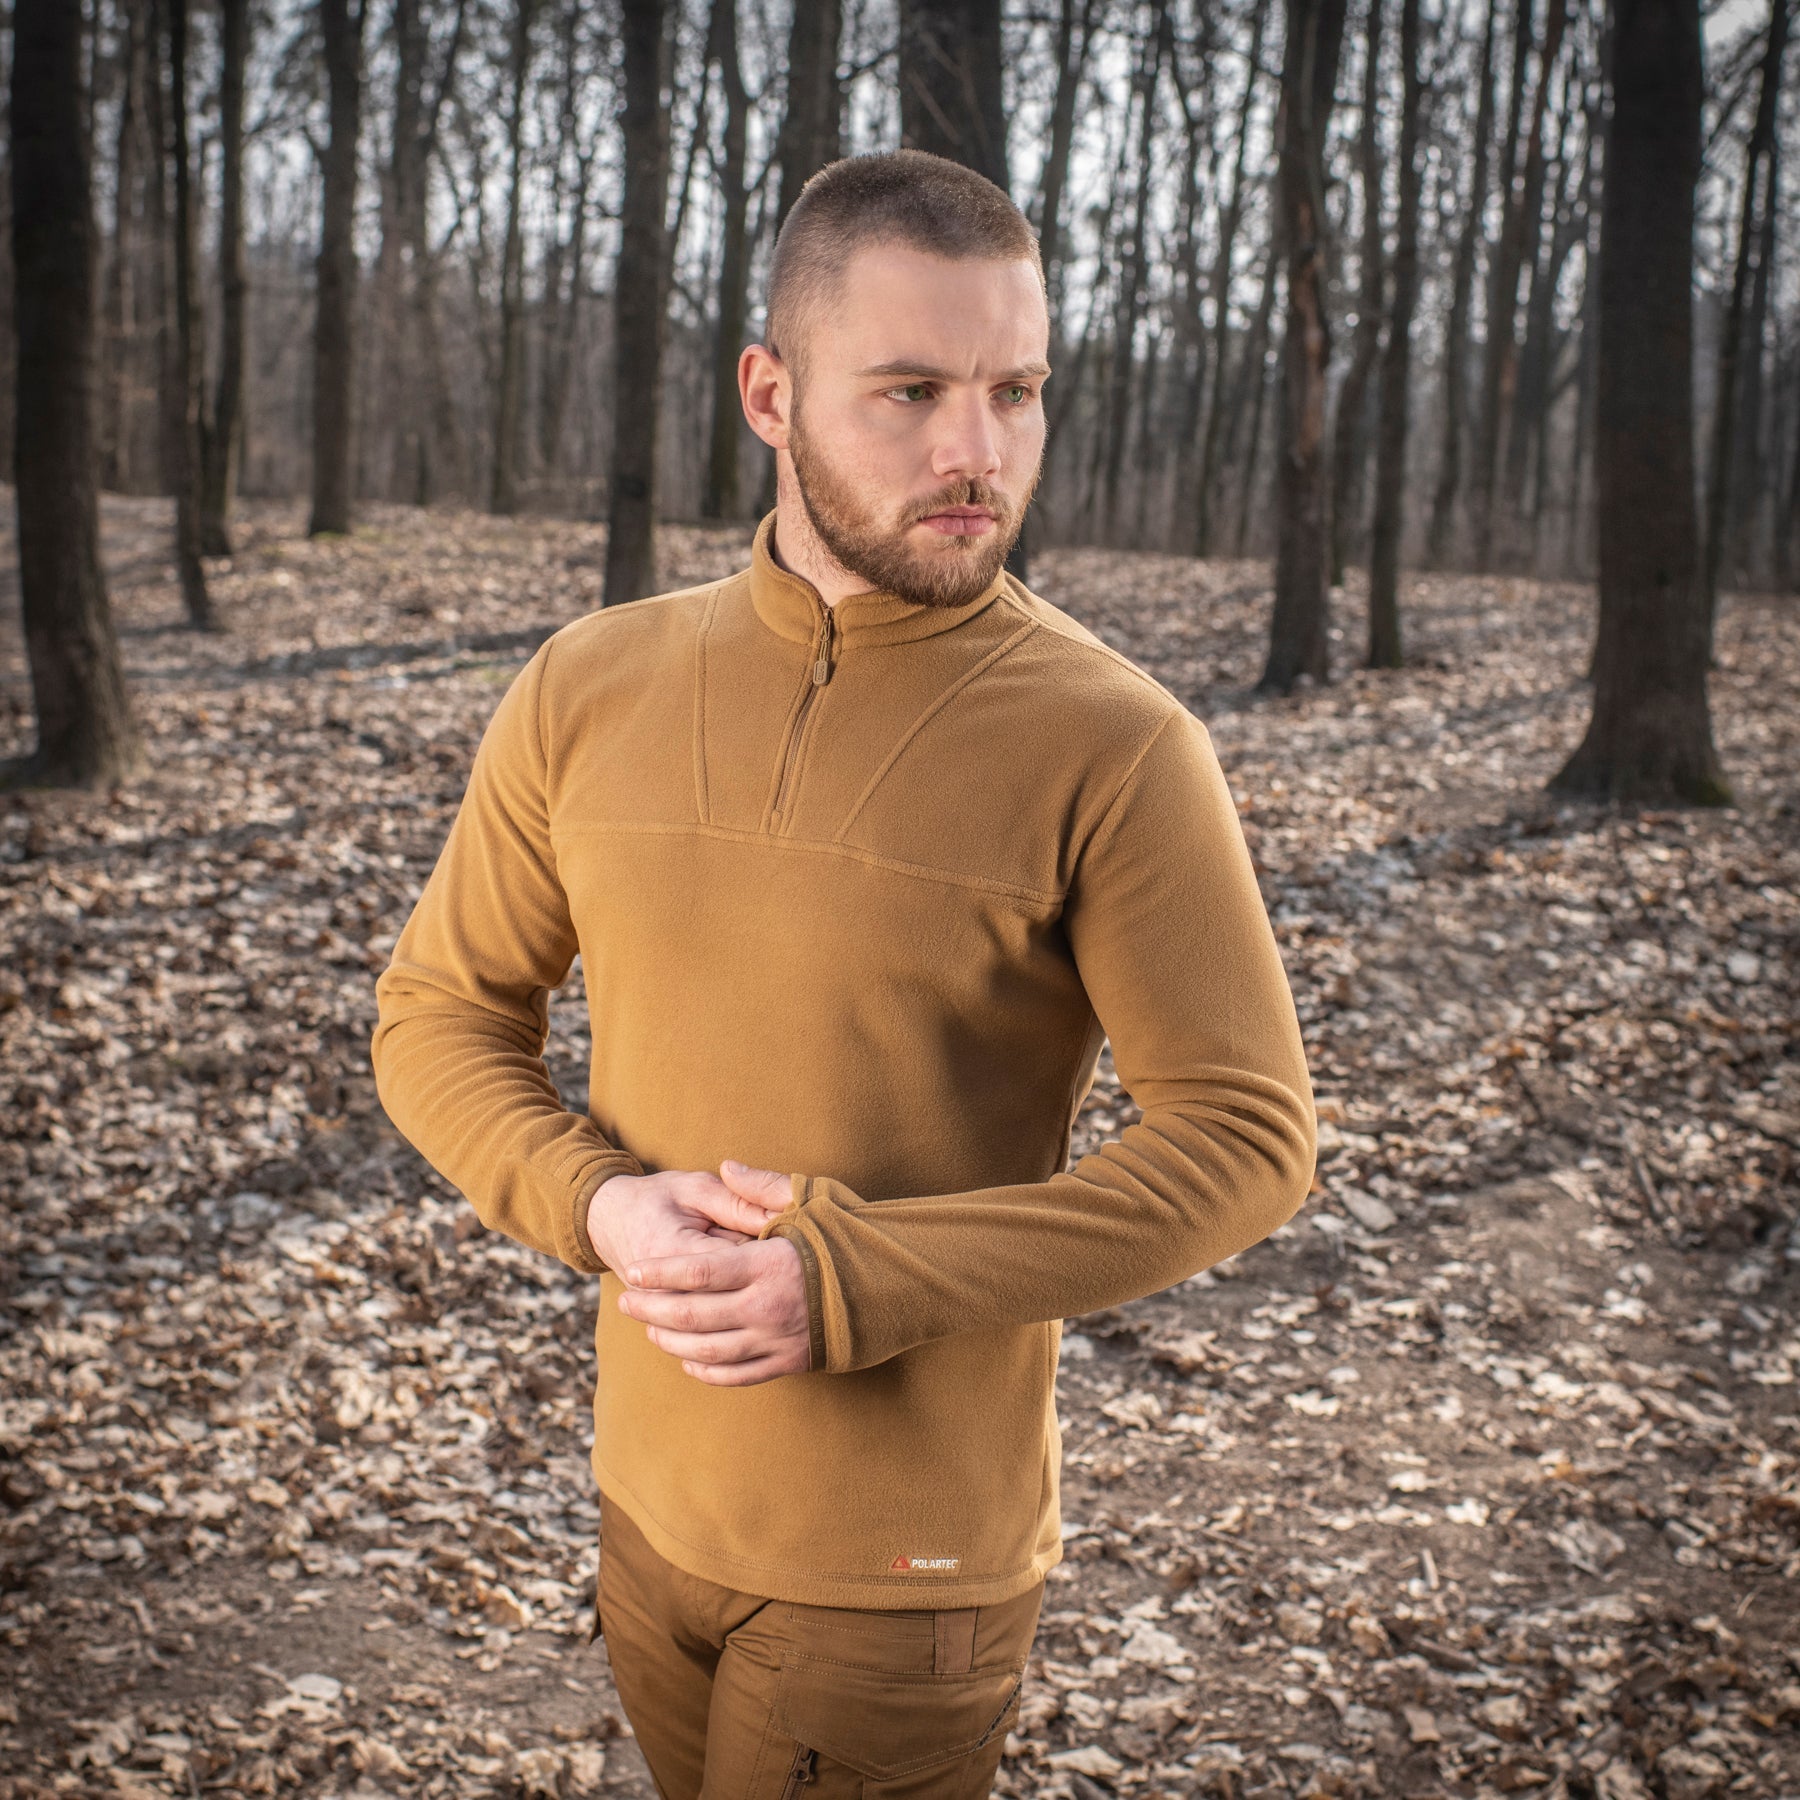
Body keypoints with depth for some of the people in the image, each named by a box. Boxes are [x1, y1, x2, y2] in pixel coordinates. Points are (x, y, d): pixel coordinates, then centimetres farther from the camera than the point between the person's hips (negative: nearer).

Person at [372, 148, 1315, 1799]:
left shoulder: (1115, 748, -16)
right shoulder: (593, 690, -3)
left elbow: (1244, 1135, -16)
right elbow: (442, 1014, 4)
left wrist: (857, 1284, -23)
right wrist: (601, 1205, -16)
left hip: (909, 1556, -4)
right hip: (650, 1500, 5)